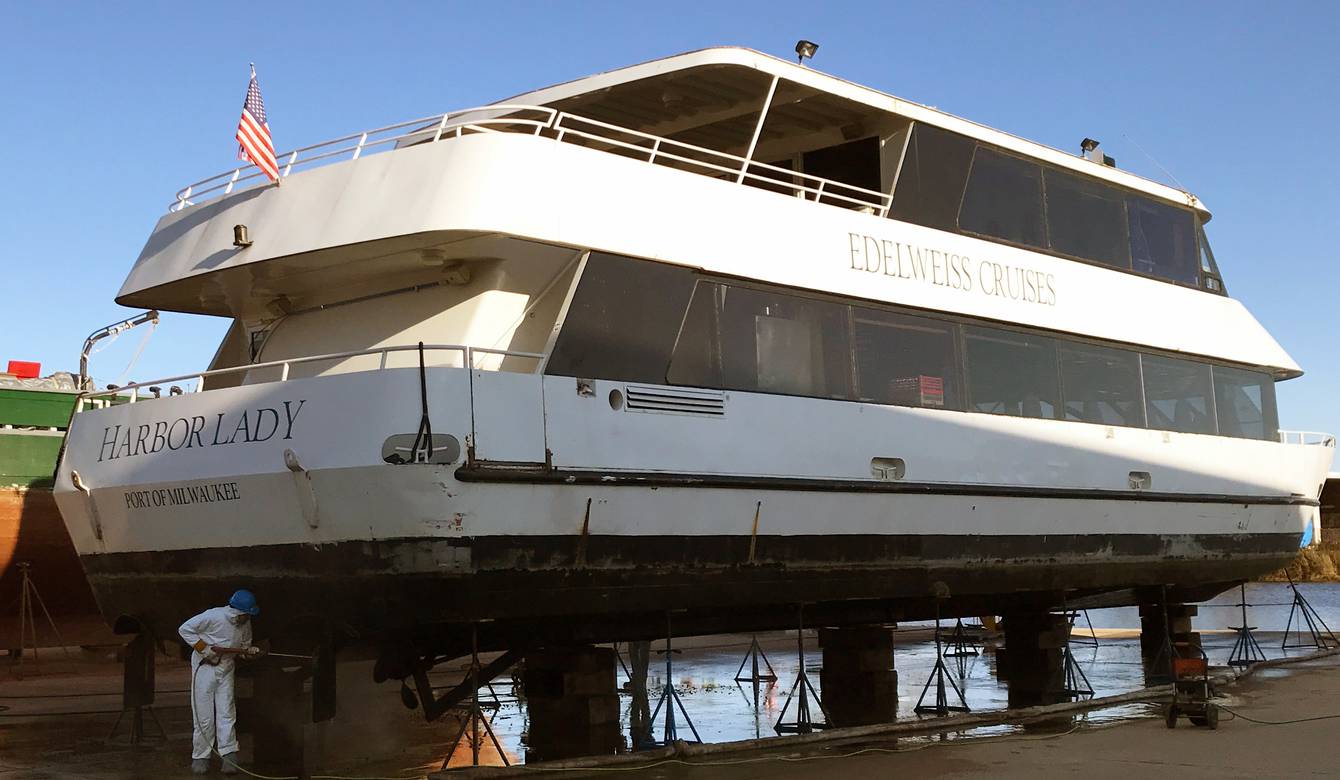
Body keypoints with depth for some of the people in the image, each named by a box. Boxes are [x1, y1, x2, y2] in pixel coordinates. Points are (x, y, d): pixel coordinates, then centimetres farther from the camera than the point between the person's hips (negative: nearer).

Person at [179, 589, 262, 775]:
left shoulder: (245, 624, -1)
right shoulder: (213, 617, -20)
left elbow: (244, 646, 14)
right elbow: (185, 629, -14)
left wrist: (250, 652, -10)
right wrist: (204, 648, -20)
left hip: (226, 669, 4)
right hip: (205, 668, -4)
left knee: (226, 714, -3)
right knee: (204, 716, -1)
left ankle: (229, 756, -4)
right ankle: (200, 757, 10)